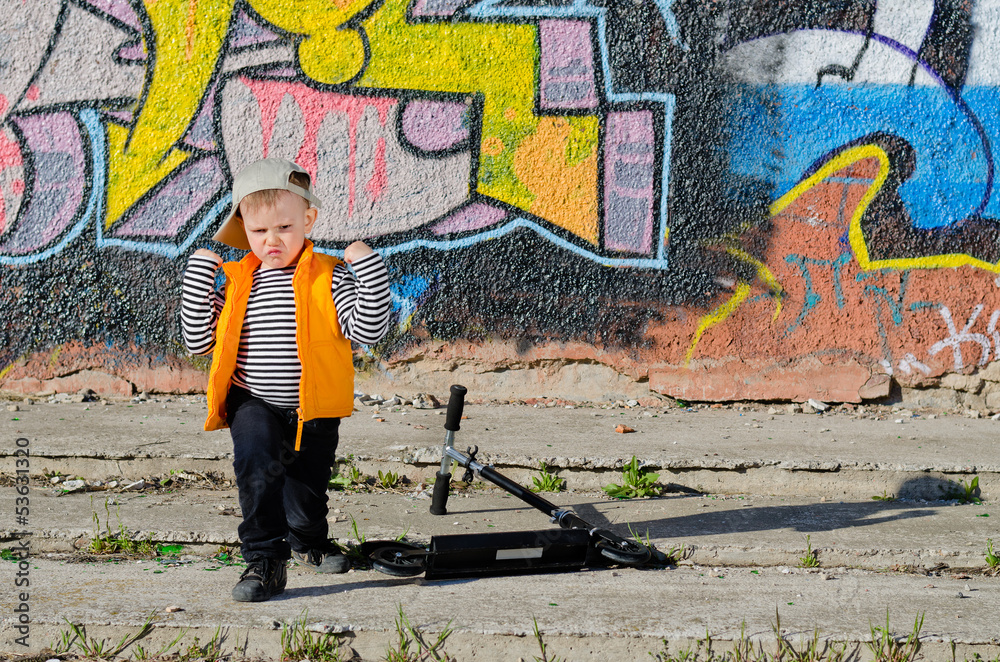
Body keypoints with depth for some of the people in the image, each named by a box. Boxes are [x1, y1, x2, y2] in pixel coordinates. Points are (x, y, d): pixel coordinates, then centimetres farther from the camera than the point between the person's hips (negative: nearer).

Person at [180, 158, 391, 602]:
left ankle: (308, 541, 46)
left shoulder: (328, 277, -4)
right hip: (254, 404, 0)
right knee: (257, 465, -27)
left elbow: (368, 331, -11)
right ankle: (265, 560, -17)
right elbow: (199, 341, 2)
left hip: (313, 410, 0)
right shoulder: (237, 282, 2)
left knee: (307, 494, 13)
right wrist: (198, 274, -2)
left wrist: (369, 267, -17)